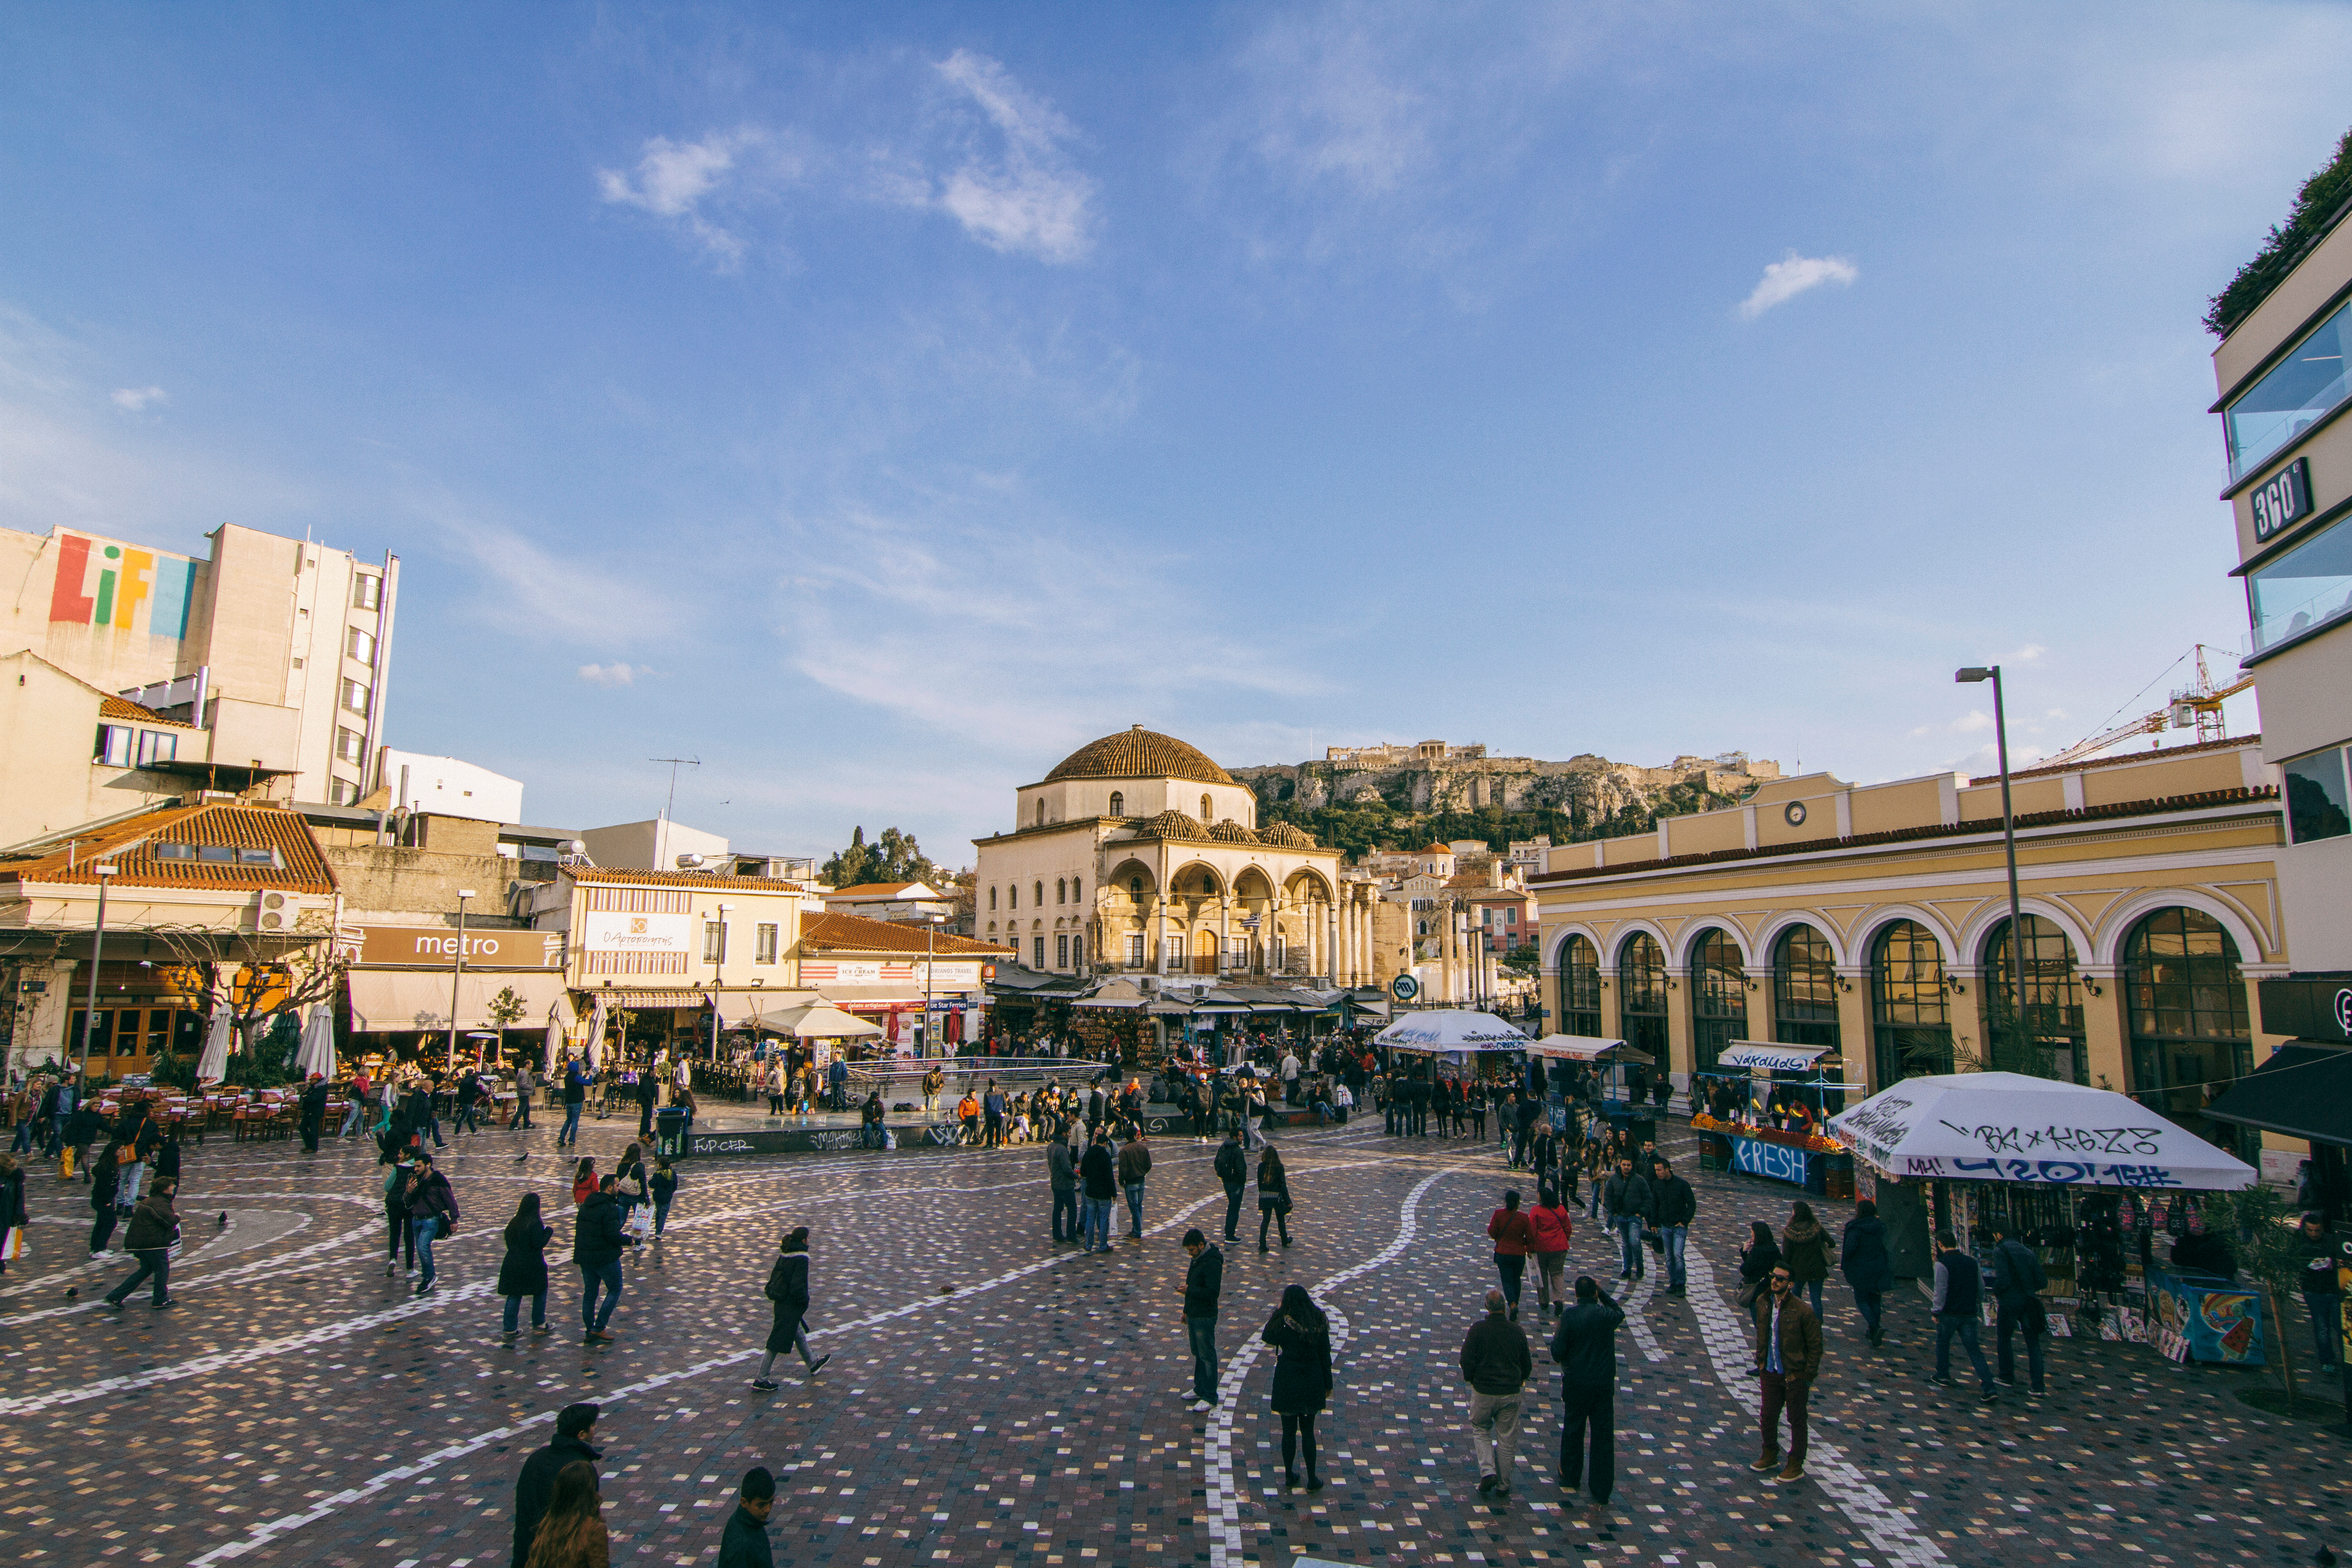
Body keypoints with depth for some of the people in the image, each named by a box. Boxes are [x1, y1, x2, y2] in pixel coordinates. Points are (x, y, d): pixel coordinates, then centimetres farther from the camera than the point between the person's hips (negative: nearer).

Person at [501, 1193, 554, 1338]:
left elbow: (509, 1241, 10)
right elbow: (539, 1244, -21)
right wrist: (548, 1232, -6)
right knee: (540, 1293, 12)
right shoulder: (536, 1223, -18)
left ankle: (509, 1329, 12)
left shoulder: (514, 1223, 1)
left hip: (512, 1264, 5)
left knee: (514, 1296, 11)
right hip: (532, 1265, -5)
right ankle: (538, 1325, 18)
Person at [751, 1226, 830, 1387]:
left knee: (799, 1333, 23)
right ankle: (762, 1379, 8)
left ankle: (812, 1364, 39)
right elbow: (799, 1285, -24)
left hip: (780, 1301, 9)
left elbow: (775, 1275, 9)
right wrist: (804, 1301, -10)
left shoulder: (784, 1254, 3)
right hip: (791, 1305, -9)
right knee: (779, 1341, 1)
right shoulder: (801, 1258, -21)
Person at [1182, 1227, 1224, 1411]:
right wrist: (1187, 1311, 22)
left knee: (1208, 1357, -2)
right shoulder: (1197, 1259, 10)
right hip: (1193, 1316, 9)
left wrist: (1190, 1290, -24)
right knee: (1197, 1355, 18)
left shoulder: (1212, 1263, -20)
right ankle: (1200, 1390, 29)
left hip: (1205, 1318, -9)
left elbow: (1213, 1292, -25)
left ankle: (1210, 1398, 4)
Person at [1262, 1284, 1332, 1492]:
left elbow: (1267, 1338, 2)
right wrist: (1327, 1384, 10)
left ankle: (1289, 1475, 24)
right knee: (1308, 1431, 15)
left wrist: (1277, 1311, -1)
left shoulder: (1283, 1324, -17)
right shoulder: (1319, 1322, -8)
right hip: (1312, 1381, 2)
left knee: (1289, 1431, 12)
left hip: (1287, 1382, -2)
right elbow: (1325, 1355, -2)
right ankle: (1312, 1479, 21)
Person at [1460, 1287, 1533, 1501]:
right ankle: (1503, 1486, 19)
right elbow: (1527, 1366, 6)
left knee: (1480, 1430, 18)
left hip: (1483, 1391, -2)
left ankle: (1488, 1471, 0)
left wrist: (1470, 1379, 6)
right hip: (1511, 1393, 2)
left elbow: (1466, 1359, -13)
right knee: (1507, 1439, 13)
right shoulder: (1517, 1331, -4)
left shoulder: (1478, 1329, -13)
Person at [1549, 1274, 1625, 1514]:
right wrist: (1603, 1293, 18)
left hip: (1576, 1384, -1)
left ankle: (1570, 1480, 33)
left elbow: (1558, 1353, -12)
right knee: (1603, 1436, 7)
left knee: (1573, 1432, 17)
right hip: (1604, 1384, 1)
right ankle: (1601, 1495, 10)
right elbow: (1621, 1313, 19)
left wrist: (1555, 1338, 8)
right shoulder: (1607, 1314, -7)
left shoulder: (1569, 1316, -13)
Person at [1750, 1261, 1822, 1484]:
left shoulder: (1803, 1311, -19)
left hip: (1795, 1375, -5)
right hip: (1770, 1372, 5)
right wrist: (1760, 1362, 10)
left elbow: (1815, 1346, -11)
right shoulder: (1763, 1304, -2)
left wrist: (1809, 1376, -10)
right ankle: (1770, 1455, 37)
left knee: (1797, 1421, 10)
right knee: (1768, 1416, 15)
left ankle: (1796, 1467, 25)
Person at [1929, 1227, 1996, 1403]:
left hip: (1950, 1314, -4)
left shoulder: (1942, 1264, -14)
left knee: (1942, 1342, 18)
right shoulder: (1972, 1261, 4)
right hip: (1970, 1314, 4)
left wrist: (1937, 1312, -5)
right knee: (1974, 1349, 5)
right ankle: (1989, 1387, -6)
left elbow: (1941, 1291, -15)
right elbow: (1981, 1288, 11)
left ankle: (1943, 1375, 30)